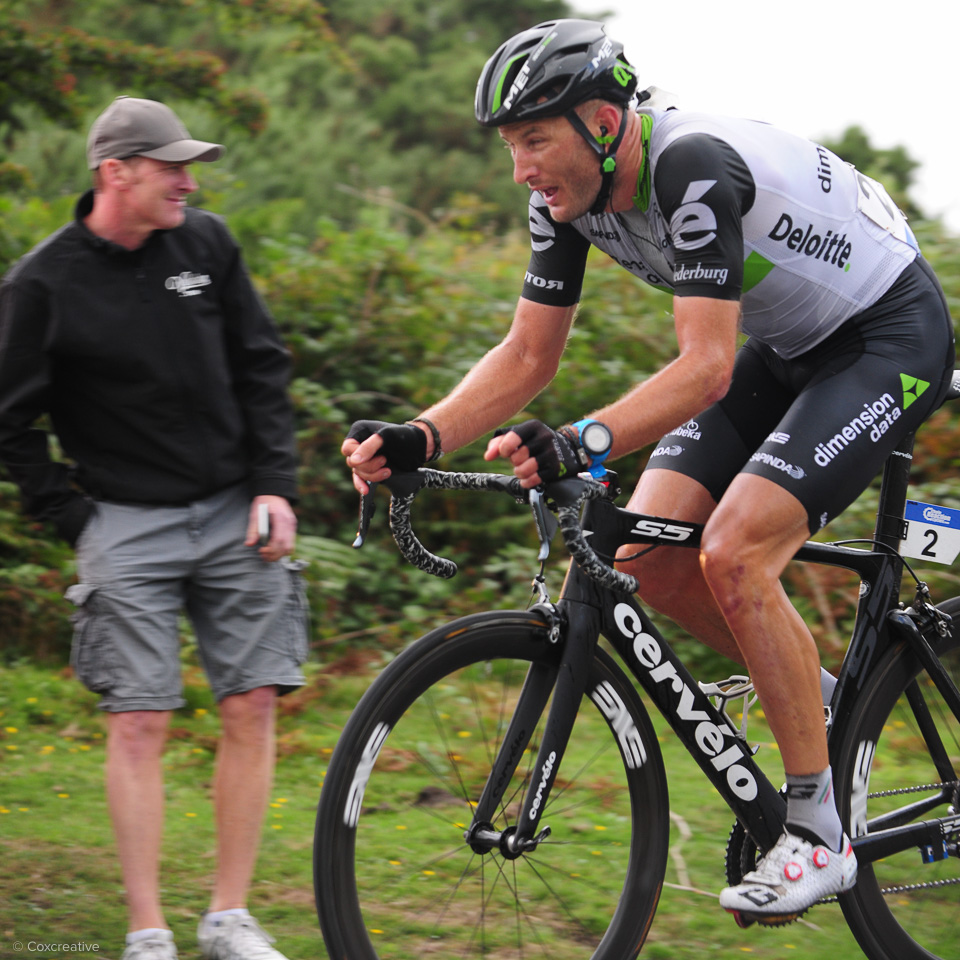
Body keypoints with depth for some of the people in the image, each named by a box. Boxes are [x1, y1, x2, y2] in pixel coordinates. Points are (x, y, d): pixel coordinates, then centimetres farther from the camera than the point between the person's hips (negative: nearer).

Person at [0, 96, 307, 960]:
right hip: (127, 523, -3)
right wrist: (75, 522, -3)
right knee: (139, 723, -6)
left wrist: (276, 488, 1)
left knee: (251, 709, 0)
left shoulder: (207, 244, 3)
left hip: (232, 511, 3)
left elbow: (263, 369, 9)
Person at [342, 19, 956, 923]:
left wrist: (578, 443, -51)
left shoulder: (695, 168, -33)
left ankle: (818, 833, -12)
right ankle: (813, 701, 17)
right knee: (647, 558, -7)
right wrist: (418, 437, -19)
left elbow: (705, 366, -38)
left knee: (733, 554, -23)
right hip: (787, 348, 8)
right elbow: (526, 356, -3)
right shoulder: (568, 197, -8)